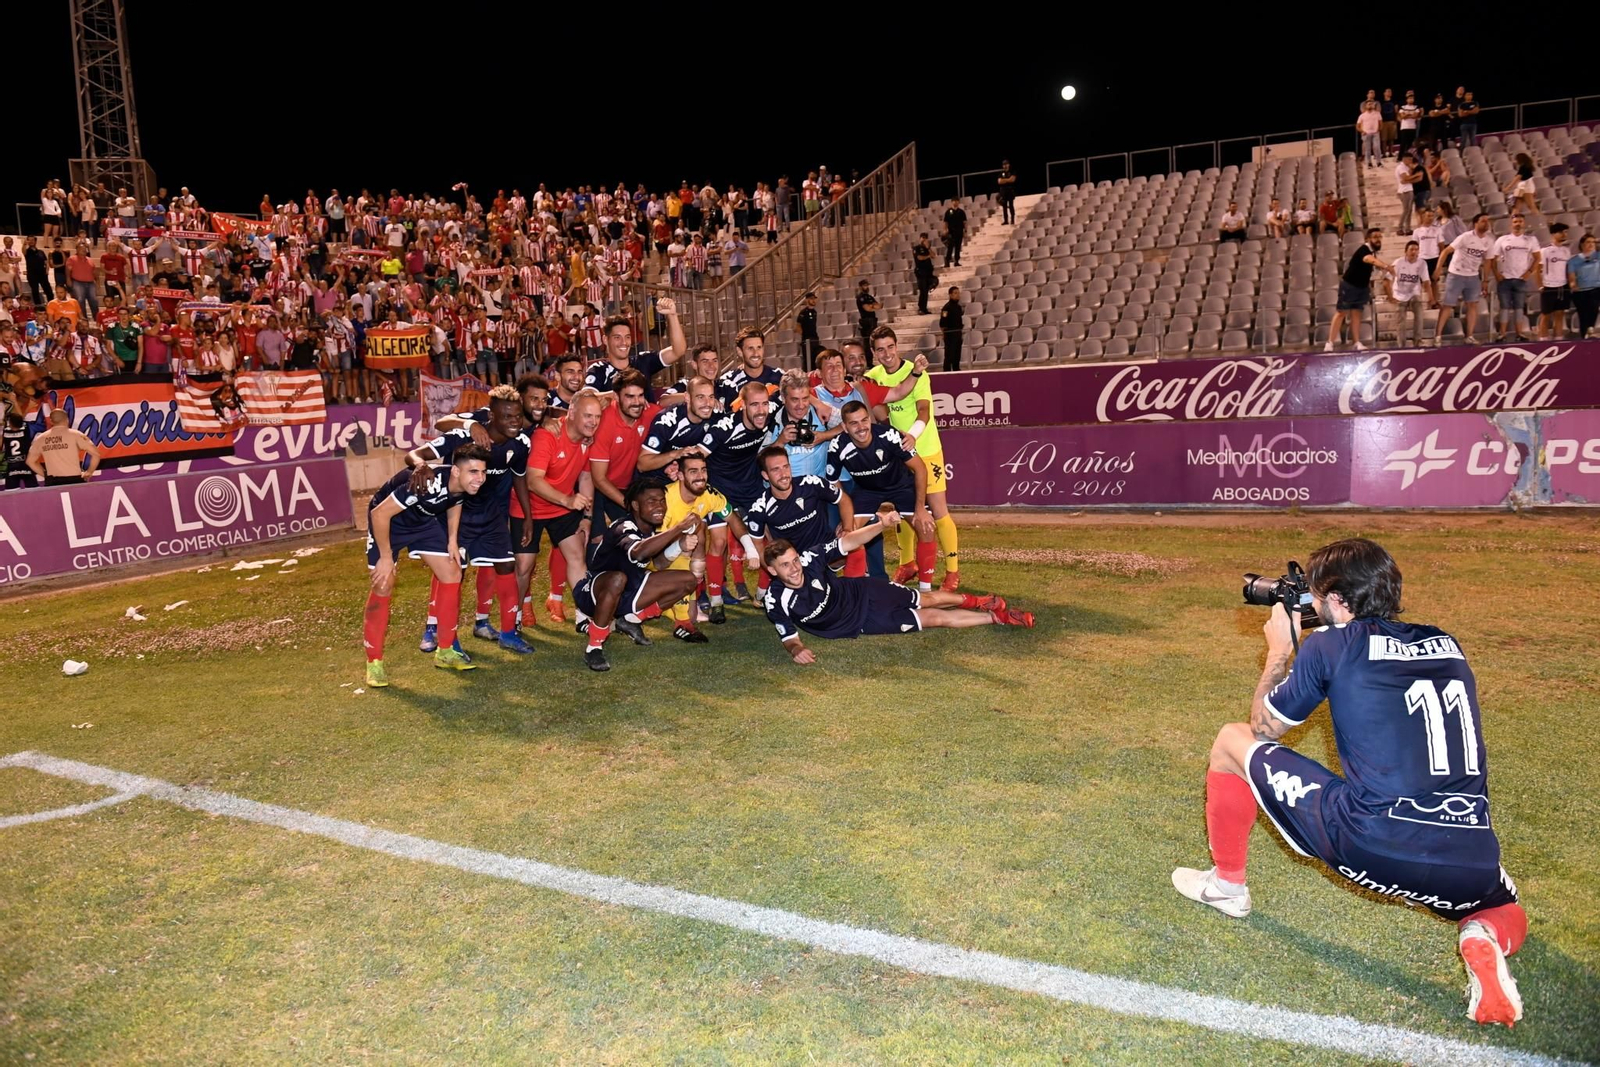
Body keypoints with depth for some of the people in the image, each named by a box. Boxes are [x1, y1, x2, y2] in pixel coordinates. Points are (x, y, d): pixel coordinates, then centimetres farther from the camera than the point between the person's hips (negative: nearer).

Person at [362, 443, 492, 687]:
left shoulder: (465, 485, -20)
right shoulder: (428, 484, -41)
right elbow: (380, 513, -34)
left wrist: (452, 539, -1)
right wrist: (386, 557, -25)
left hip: (423, 520, 7)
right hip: (387, 520, -6)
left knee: (452, 575, -1)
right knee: (383, 585, -12)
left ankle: (445, 651, 11)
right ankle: (374, 662, 1)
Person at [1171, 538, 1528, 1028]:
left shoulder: (1331, 643, 1)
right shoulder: (1445, 645, 16)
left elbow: (1264, 727, 14)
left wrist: (1279, 651, 29)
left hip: (1369, 844, -5)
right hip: (1472, 864, 5)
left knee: (1232, 741, 15)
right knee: (1506, 916, 41)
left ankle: (1227, 884, 30)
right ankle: (1485, 940, 4)